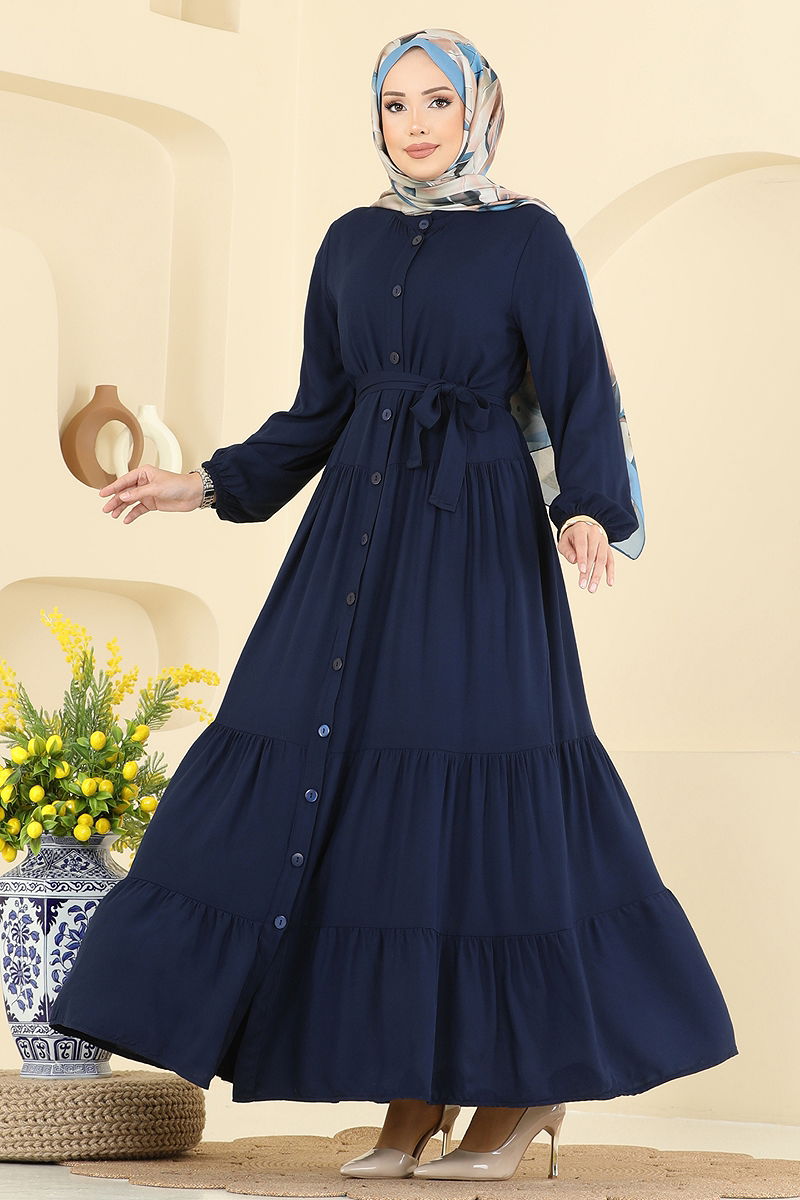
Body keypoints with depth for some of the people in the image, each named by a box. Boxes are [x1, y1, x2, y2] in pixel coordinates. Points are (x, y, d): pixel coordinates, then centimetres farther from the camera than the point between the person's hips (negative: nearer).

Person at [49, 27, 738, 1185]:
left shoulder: (529, 237, -1)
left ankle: (531, 1079, 7)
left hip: (478, 536, -5)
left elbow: (582, 399, -6)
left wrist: (588, 514, -24)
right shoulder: (351, 242, 14)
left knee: (475, 795, -8)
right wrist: (204, 484, 6)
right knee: (359, 792, -1)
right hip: (360, 526, 5)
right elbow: (317, 415, 16)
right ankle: (419, 1091, 6)